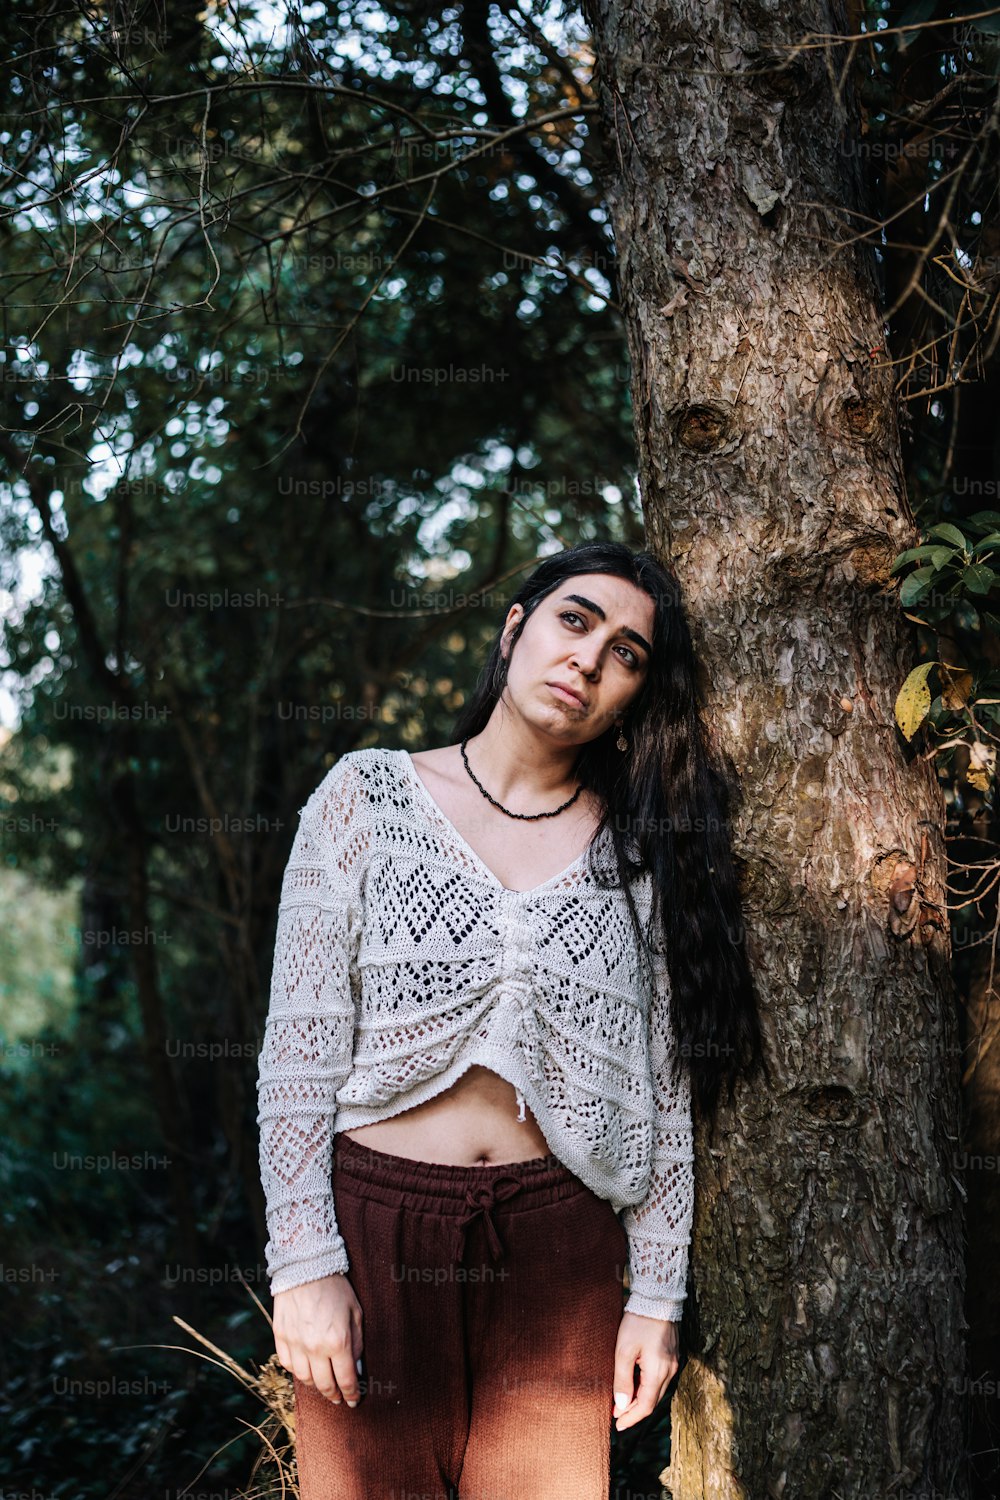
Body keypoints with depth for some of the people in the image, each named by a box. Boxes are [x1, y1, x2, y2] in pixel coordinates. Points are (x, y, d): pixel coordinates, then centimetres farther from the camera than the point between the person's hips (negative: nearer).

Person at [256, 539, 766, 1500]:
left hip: (557, 1249, 2)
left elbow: (663, 1089, 7)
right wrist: (305, 1264, -9)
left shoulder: (641, 851, 7)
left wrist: (658, 1295, 4)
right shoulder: (367, 794, 2)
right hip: (371, 1229, -1)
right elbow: (299, 1049, -3)